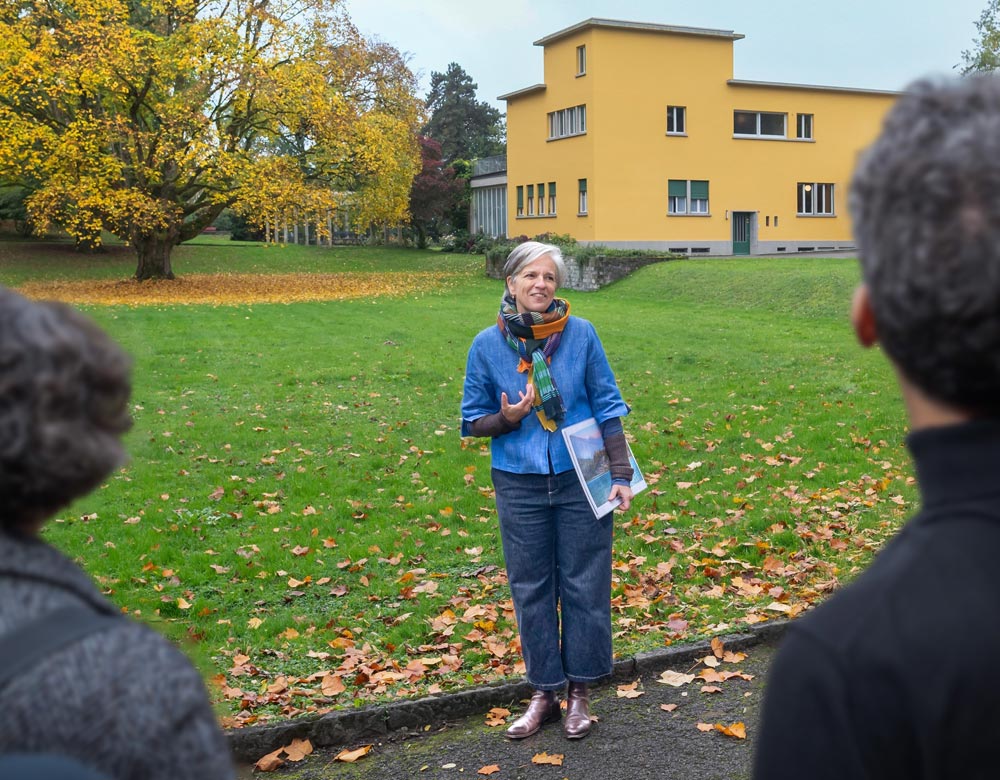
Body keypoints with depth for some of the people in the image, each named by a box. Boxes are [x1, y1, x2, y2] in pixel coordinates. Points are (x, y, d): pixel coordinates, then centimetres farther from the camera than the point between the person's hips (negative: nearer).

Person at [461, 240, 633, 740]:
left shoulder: (581, 334, -6)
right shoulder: (488, 345, -5)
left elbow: (607, 407, 0)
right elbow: (474, 421, 4)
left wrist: (621, 474, -4)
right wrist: (507, 418, -17)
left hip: (580, 481, -1)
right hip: (520, 487, 1)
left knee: (583, 584, 7)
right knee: (531, 589, 10)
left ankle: (579, 692, 24)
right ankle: (544, 693, 26)